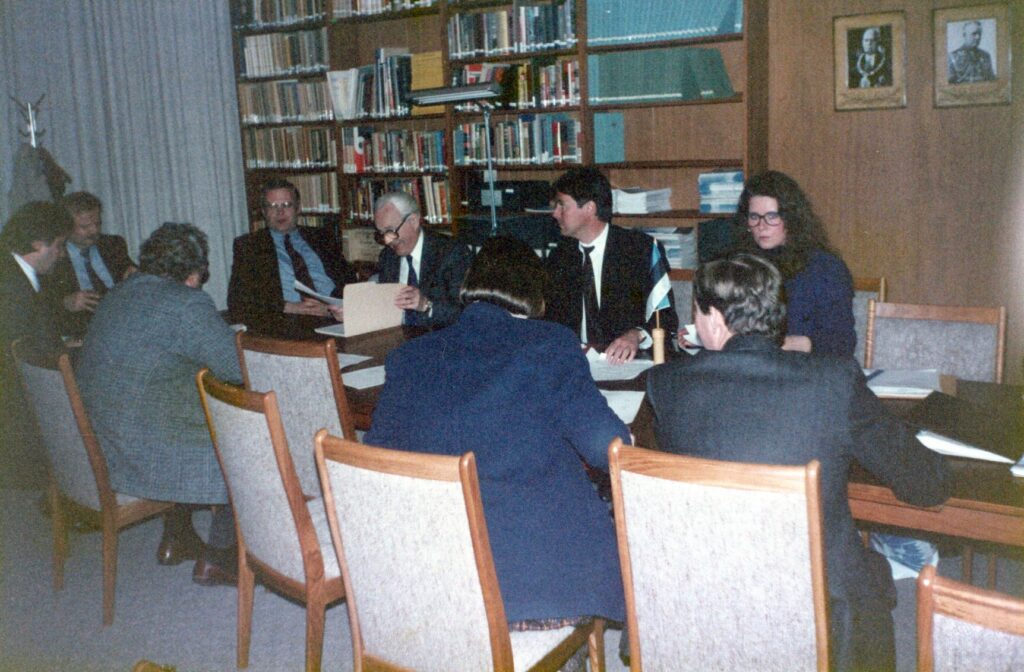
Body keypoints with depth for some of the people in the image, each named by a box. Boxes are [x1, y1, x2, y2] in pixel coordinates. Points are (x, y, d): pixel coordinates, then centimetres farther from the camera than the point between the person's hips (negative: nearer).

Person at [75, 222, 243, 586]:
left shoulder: (121, 293, 12)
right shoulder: (187, 304, -17)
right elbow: (239, 367, -17)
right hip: (143, 452, -9)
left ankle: (175, 538, 35)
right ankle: (216, 558, 12)